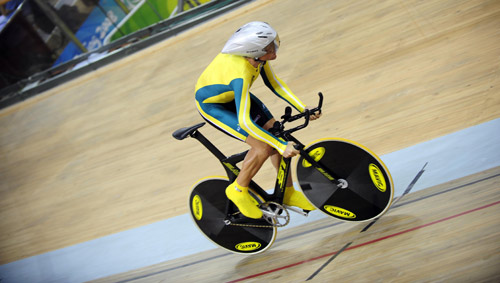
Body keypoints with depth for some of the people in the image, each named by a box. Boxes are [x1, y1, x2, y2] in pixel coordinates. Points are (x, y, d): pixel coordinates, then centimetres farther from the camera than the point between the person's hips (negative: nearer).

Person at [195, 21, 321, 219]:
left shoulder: (257, 55, -18)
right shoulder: (240, 74, -41)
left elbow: (273, 83, -3)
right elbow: (245, 122, -41)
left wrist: (303, 109, -6)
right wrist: (282, 147, -35)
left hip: (233, 95, 8)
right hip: (211, 105, -8)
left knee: (276, 133, 1)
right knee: (263, 147, -19)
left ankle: (288, 192, 18)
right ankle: (238, 191, 6)